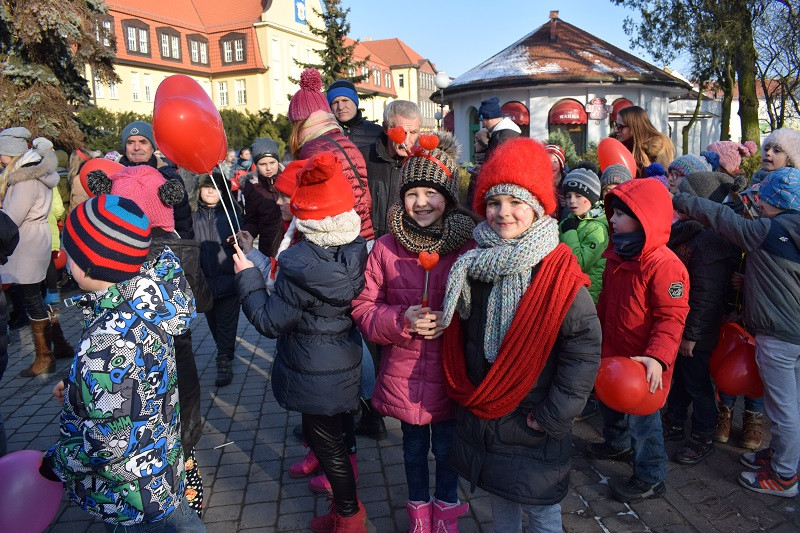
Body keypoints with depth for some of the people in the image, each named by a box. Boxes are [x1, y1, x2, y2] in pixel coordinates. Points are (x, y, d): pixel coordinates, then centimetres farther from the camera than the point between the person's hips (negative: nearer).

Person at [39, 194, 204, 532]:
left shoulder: (107, 342, -34)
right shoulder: (147, 293, -11)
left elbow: (108, 445, -27)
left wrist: (56, 463, -11)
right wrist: (77, 385, 8)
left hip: (128, 495, -7)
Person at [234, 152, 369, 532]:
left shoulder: (300, 265, -28)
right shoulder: (357, 251, -8)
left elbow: (269, 321, -20)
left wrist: (246, 275, -9)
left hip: (313, 376, -7)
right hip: (345, 364, 8)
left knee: (325, 442, 12)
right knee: (330, 432, 28)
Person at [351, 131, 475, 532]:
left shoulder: (468, 247, -10)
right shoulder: (385, 248, -6)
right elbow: (363, 308, -3)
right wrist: (403, 321, -19)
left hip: (451, 375, -1)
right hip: (403, 374, 1)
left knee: (446, 447, 18)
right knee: (413, 448, 21)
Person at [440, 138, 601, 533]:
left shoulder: (560, 275, -17)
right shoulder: (472, 264, -3)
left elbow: (584, 350, -17)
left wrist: (551, 417, -16)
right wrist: (464, 394, 5)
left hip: (533, 430, -4)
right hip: (479, 422, 5)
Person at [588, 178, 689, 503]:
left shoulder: (664, 265, -24)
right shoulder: (618, 256, 3)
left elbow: (671, 317, -26)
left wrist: (657, 357, -36)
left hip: (643, 366, -8)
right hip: (613, 354, 8)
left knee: (641, 418, 7)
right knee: (609, 403, 26)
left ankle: (650, 478, 28)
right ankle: (617, 444, 53)